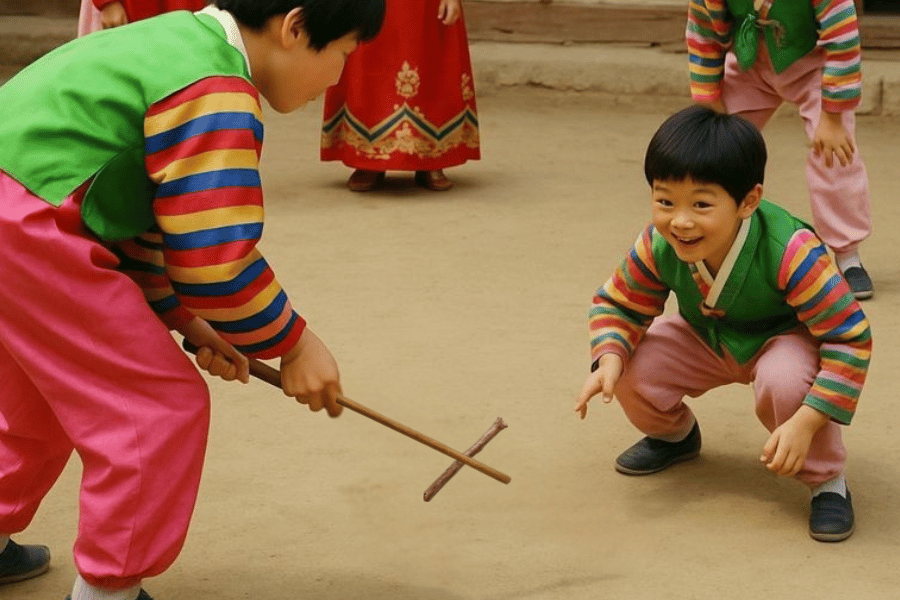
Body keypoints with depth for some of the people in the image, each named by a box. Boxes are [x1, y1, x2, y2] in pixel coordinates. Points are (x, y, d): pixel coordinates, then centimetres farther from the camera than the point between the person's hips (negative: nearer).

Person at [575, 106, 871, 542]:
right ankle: (673, 434, 20)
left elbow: (850, 338, -34)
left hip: (788, 339, -5)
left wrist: (805, 424, -39)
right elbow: (618, 304, -6)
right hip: (709, 340, 5)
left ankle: (827, 481, -10)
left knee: (787, 380, -39)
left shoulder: (791, 255, -40)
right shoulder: (657, 248, -25)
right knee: (632, 367, -16)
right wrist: (609, 359, -28)